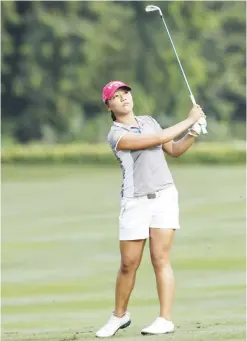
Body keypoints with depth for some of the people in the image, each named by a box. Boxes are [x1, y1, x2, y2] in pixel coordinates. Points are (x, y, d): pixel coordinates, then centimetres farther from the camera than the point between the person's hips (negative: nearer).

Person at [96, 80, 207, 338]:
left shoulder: (148, 121, 13)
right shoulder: (116, 135, -7)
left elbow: (174, 150, 21)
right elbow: (159, 138, -14)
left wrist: (192, 134, 3)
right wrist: (189, 120, -8)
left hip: (165, 195, 3)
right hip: (136, 201, -3)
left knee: (160, 260, -6)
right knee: (128, 265, 1)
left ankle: (165, 320, -8)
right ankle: (119, 315, 21)